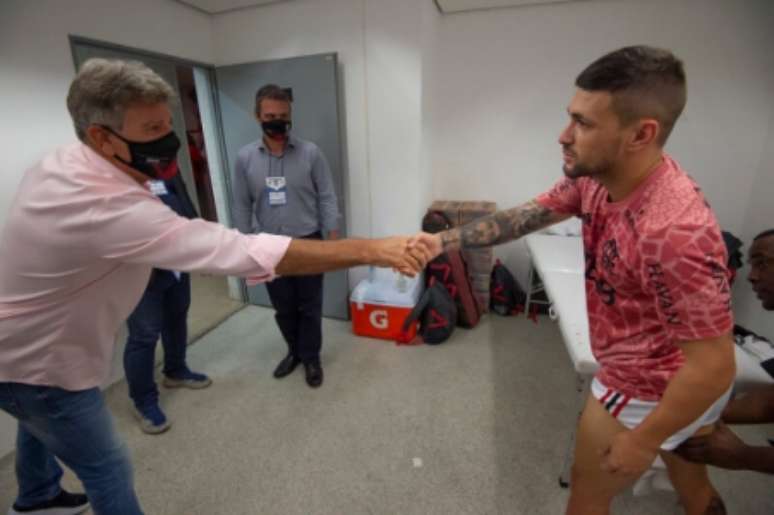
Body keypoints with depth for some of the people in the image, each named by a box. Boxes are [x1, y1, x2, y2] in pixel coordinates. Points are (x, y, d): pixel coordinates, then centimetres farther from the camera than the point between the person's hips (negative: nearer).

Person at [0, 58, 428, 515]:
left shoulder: (61, 161, -9)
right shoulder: (117, 211, -41)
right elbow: (248, 253, -48)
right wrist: (373, 250, -48)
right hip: (39, 364, -9)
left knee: (41, 424, 33)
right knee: (109, 468, 7)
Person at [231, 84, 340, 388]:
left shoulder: (310, 153, -6)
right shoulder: (245, 158, 0)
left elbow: (327, 198, -5)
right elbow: (242, 206, 4)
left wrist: (333, 241, -8)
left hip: (308, 243, -2)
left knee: (309, 306, 9)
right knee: (283, 308, 16)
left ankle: (311, 357, 28)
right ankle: (294, 351, 39)